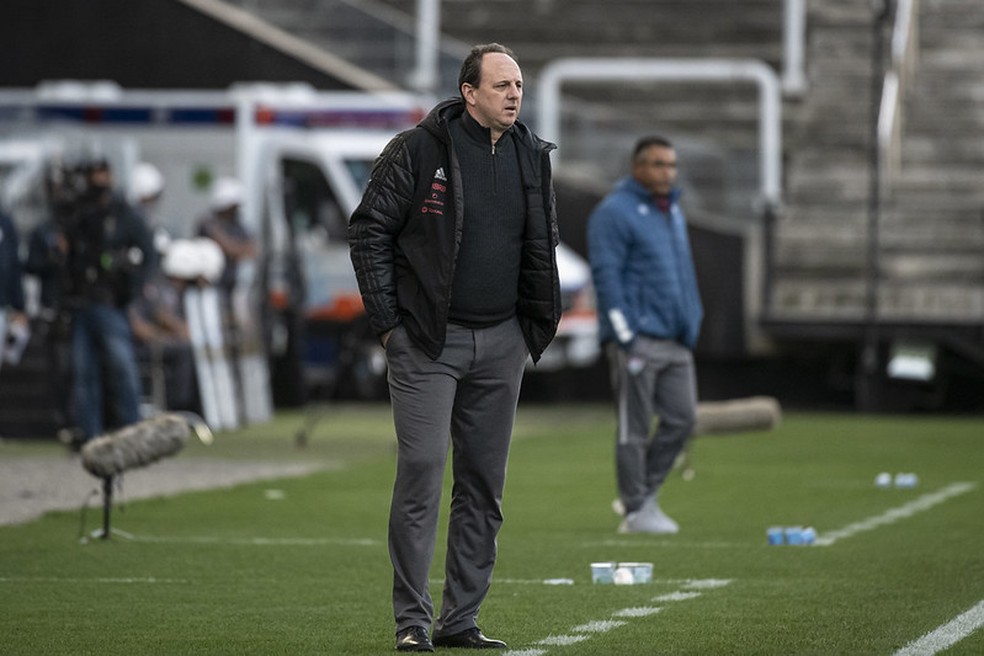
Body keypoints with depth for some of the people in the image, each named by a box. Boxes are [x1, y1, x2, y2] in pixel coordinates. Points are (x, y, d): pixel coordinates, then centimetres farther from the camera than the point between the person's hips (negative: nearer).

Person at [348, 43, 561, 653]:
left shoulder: (533, 157, 9)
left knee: (485, 483, 6)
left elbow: (543, 244, 20)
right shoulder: (417, 150, -7)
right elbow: (370, 231, -4)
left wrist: (539, 322, 12)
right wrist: (388, 321, -7)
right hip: (427, 342, -5)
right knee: (422, 472, -10)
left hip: (501, 346, 5)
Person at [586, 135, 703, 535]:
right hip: (637, 338, -8)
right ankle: (636, 510, 2)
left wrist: (691, 326, 18)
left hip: (675, 341, 8)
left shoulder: (673, 212, 19)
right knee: (634, 428, -3)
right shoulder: (614, 212, -8)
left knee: (682, 418, 3)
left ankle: (644, 492, 15)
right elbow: (606, 275, -13)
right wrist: (625, 337, -18)